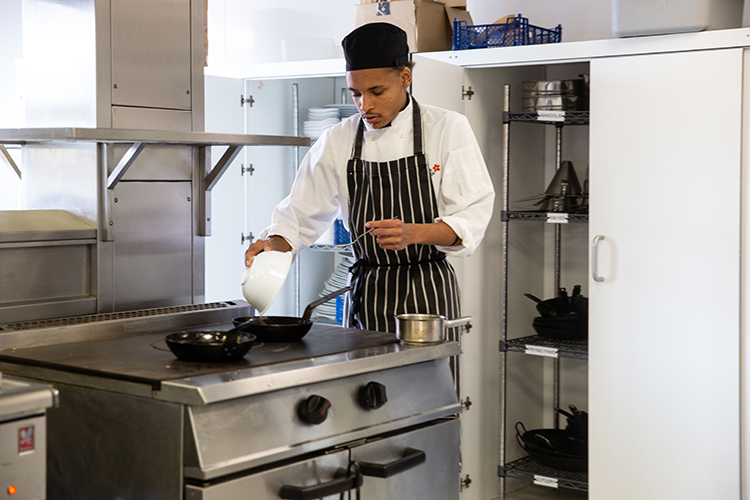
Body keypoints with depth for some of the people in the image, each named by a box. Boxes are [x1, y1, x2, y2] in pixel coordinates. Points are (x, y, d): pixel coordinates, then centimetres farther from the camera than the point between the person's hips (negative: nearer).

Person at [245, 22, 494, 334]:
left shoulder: (448, 129, -6)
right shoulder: (337, 141, 2)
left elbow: (472, 217, -10)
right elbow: (301, 216, 6)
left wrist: (413, 233, -27)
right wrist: (275, 244, -16)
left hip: (428, 295, -2)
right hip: (365, 293, 2)